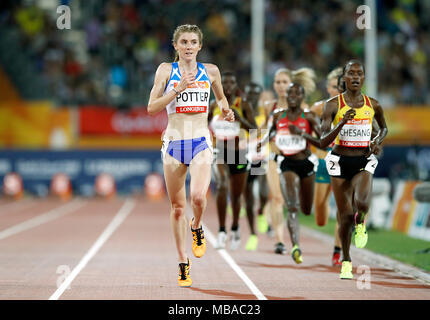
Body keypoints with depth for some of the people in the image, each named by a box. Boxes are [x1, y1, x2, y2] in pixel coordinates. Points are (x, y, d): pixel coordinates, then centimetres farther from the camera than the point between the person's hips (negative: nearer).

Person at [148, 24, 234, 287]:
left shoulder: (210, 71, 8)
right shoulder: (167, 70, 3)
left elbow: (220, 97, 27)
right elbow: (152, 108, -4)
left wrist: (226, 110, 6)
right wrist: (177, 89, -14)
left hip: (201, 143, 0)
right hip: (174, 143, 0)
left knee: (198, 196, -24)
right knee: (178, 207, 6)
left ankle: (197, 228, 10)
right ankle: (183, 263, 18)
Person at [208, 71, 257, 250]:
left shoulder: (244, 105, -4)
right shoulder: (214, 106, 1)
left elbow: (255, 131, -11)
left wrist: (240, 118, -25)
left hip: (239, 154, 1)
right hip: (220, 153, 0)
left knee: (236, 195, 13)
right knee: (222, 186, -26)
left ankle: (235, 229, 39)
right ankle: (222, 231, -26)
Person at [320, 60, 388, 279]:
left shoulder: (372, 105, 2)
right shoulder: (333, 105, -6)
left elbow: (384, 127, 23)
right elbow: (323, 142, -11)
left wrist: (377, 141, 1)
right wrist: (342, 124, -25)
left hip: (363, 161, 1)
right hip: (340, 162, -1)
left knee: (362, 203, -28)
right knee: (345, 215, 1)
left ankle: (361, 224, 10)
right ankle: (346, 261, 22)